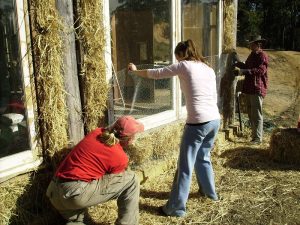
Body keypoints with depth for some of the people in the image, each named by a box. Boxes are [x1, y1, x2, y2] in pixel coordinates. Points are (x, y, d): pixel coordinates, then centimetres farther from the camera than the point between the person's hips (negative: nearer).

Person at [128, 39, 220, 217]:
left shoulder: (183, 66, -2)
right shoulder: (208, 69, 15)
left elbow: (156, 74, 4)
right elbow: (213, 97, 18)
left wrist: (135, 71, 19)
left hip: (198, 123, -8)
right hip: (215, 120, 8)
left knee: (186, 165, 1)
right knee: (203, 157, 27)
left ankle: (176, 208, 10)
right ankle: (210, 192, 43)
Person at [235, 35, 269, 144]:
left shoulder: (262, 56, -10)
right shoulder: (252, 55, 17)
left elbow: (261, 70, -21)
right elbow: (246, 66, 24)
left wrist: (246, 71, -23)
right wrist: (237, 62, 12)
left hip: (257, 89, -9)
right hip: (249, 88, 10)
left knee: (257, 114, -7)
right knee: (250, 113, 16)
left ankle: (258, 138, -2)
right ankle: (254, 134, 28)